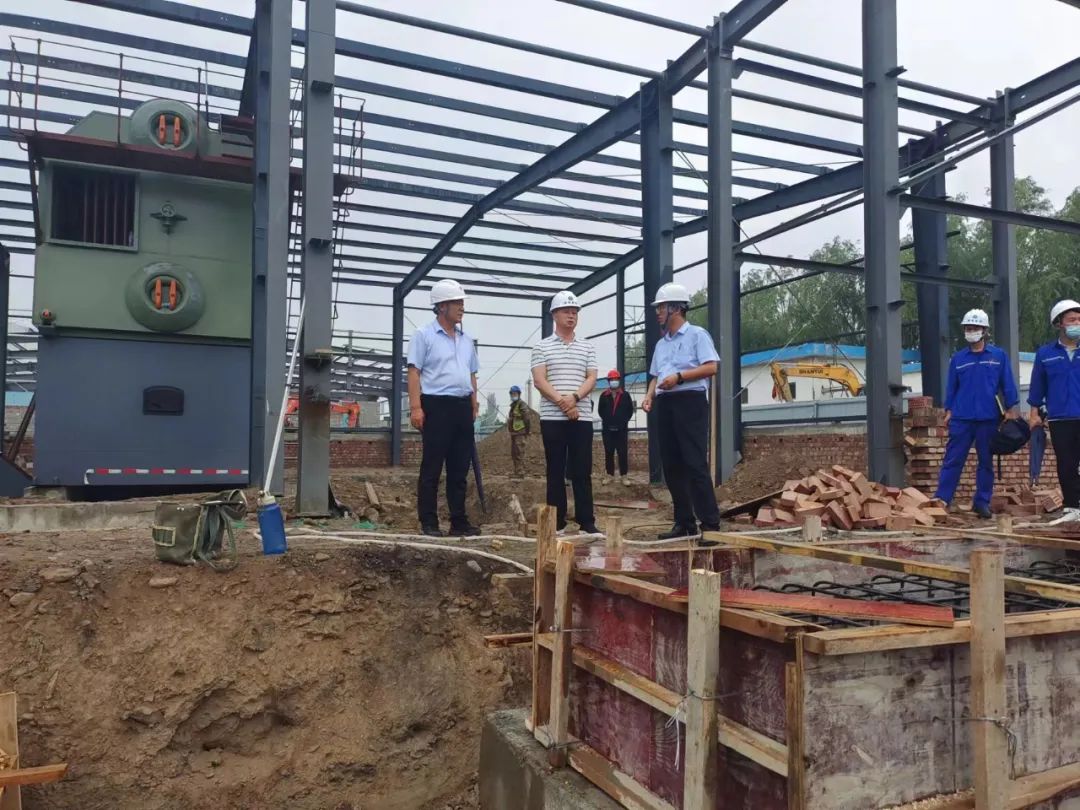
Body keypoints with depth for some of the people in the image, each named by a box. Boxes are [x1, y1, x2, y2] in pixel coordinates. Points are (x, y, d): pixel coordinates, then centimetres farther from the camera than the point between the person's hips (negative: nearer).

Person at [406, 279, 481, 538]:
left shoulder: (466, 339, 17)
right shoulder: (424, 335, -2)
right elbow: (414, 372, -8)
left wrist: (474, 405, 14)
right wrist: (415, 407, -16)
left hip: (462, 407, 6)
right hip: (437, 405, -6)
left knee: (459, 469, 9)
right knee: (432, 468, -1)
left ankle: (459, 521, 15)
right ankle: (429, 523, 5)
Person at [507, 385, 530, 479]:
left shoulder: (521, 405, -10)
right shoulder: (513, 405, 18)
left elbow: (526, 419, -15)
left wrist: (527, 432, -16)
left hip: (520, 433, -10)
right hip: (513, 433, 10)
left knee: (520, 453, -9)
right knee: (513, 453, 14)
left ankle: (520, 473, -7)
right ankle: (516, 472, 22)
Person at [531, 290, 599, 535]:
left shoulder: (588, 347, 12)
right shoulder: (542, 347, 5)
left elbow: (592, 379, 4)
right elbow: (539, 381, -4)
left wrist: (574, 397, -14)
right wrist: (561, 402, -16)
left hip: (582, 417, 2)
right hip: (552, 417, -2)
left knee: (582, 472, 2)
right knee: (555, 472, 3)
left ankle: (587, 522, 6)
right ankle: (557, 522, 8)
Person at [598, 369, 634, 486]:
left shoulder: (625, 395, 5)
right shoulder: (603, 396, 6)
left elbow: (630, 410, 6)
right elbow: (600, 410, 9)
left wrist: (624, 421, -1)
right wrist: (607, 421, 2)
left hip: (622, 429, -1)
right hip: (607, 429, 1)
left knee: (623, 453, -2)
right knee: (609, 453, 4)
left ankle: (624, 476, 2)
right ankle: (610, 475, 11)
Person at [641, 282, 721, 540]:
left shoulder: (697, 334, 1)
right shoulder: (661, 344, 22)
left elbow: (711, 367, -10)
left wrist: (679, 377, -17)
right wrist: (650, 396, 3)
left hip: (690, 401, -7)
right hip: (665, 405, 8)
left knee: (695, 464, -12)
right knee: (672, 466, 6)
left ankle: (710, 523, -8)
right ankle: (684, 523, 12)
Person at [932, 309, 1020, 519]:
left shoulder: (999, 356, 3)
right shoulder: (958, 358, 7)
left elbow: (1008, 385, 4)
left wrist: (1011, 409, -1)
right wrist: (948, 411, 5)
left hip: (988, 418, 0)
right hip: (961, 418, 0)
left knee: (986, 461, 8)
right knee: (953, 460, -2)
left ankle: (982, 502, 16)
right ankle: (941, 500, -2)